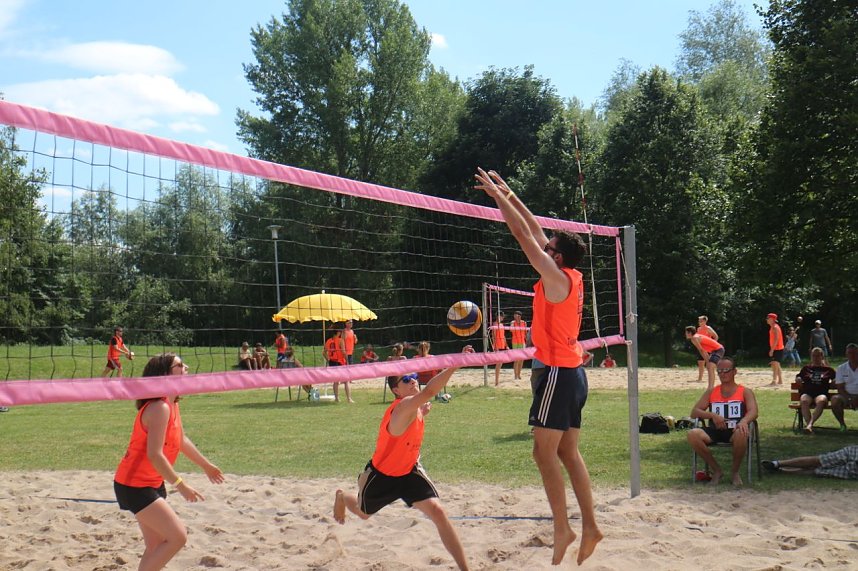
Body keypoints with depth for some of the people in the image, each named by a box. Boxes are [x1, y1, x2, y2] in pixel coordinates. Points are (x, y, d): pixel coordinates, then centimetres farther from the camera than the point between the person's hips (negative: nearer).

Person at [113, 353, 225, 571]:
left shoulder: (172, 404, 7)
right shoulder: (160, 407, -23)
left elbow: (181, 440, 23)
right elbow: (154, 454, -29)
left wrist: (206, 466, 32)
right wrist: (180, 484, -25)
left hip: (152, 484, 10)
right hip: (135, 487, -10)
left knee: (157, 545, 12)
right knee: (178, 536, -13)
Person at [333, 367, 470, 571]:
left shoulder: (415, 407, -10)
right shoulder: (402, 408, -36)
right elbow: (428, 392, -59)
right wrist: (454, 364, -67)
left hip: (409, 471, 5)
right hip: (381, 475, -5)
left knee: (437, 511, -16)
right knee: (363, 513, 24)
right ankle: (341, 497, 61)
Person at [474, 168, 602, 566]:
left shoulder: (556, 278, -13)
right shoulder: (573, 277, 10)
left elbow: (523, 234, -10)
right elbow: (535, 231, 17)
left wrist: (496, 194, -3)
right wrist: (507, 195, 20)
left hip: (558, 372, -9)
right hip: (574, 372, 9)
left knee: (545, 452, -5)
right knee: (568, 452, 11)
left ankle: (562, 529, -3)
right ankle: (589, 525, 11)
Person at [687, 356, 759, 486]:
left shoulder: (745, 392, 11)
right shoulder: (711, 392, 19)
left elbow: (753, 412, -7)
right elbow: (694, 412, 10)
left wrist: (744, 421, -31)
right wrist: (712, 415, -11)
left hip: (734, 431, -2)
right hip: (715, 431, 3)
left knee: (741, 434, -40)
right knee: (692, 434, -28)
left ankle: (735, 471, -10)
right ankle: (716, 470, -9)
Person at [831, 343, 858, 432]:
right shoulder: (841, 368, 7)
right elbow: (840, 388, 2)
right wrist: (849, 398, -17)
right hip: (846, 395, 1)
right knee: (835, 400, -32)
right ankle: (842, 424, -12)